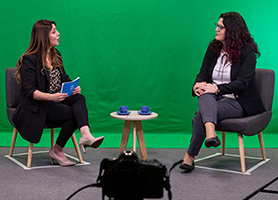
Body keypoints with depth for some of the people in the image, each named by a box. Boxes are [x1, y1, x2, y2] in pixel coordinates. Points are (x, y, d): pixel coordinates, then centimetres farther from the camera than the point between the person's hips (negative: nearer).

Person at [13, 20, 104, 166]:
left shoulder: (56, 55, 14)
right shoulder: (29, 60, -10)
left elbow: (65, 79, 19)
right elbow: (29, 91, -17)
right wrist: (51, 97, -33)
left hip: (57, 100, 7)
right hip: (37, 107, -7)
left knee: (79, 99, -24)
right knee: (73, 113, -27)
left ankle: (85, 134, -44)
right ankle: (57, 151, -13)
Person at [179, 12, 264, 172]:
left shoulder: (247, 52, -6)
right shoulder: (213, 49, 12)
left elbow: (242, 83, -16)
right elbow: (202, 74, 8)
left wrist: (217, 88, -28)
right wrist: (197, 85, -16)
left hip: (238, 101, -5)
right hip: (213, 99, 5)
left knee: (202, 114, -32)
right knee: (205, 95, -33)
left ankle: (190, 156, -33)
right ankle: (210, 130, -53)